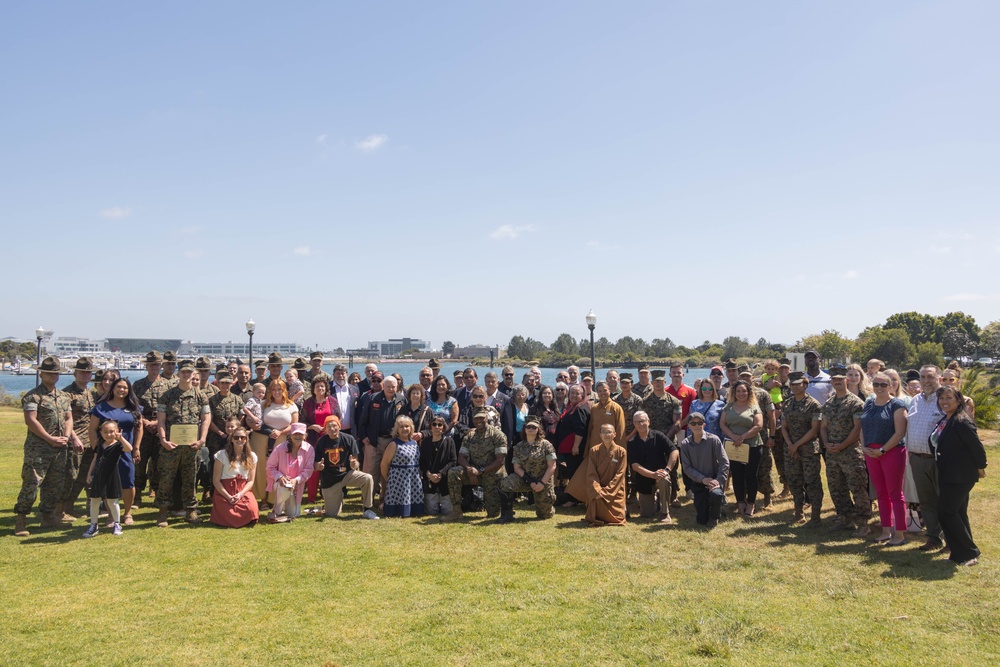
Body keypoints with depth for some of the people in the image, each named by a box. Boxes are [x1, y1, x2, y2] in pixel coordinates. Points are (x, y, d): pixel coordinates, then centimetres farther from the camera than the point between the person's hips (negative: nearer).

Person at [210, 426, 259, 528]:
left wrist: (240, 494, -12)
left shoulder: (252, 456, 9)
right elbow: (216, 481, -3)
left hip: (244, 490, 2)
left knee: (252, 511, -27)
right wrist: (228, 497, -13)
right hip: (224, 492, -2)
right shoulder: (222, 455, 0)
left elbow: (251, 481, 7)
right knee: (230, 517, -24)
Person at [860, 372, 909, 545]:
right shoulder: (869, 404, 12)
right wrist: (865, 447, 0)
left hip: (892, 452, -6)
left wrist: (882, 450, -15)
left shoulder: (896, 405, -6)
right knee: (881, 494, 12)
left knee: (895, 494, 0)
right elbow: (863, 428, 16)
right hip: (871, 453, 6)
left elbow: (900, 432, -13)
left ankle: (900, 534, 7)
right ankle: (886, 531, 21)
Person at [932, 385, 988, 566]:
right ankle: (963, 554, 25)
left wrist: (980, 467, -6)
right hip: (949, 476, 10)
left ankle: (969, 553, 5)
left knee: (946, 513, -7)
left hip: (961, 476, -10)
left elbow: (977, 446, -18)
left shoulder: (962, 422, -19)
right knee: (957, 513, 15)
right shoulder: (944, 421, 9)